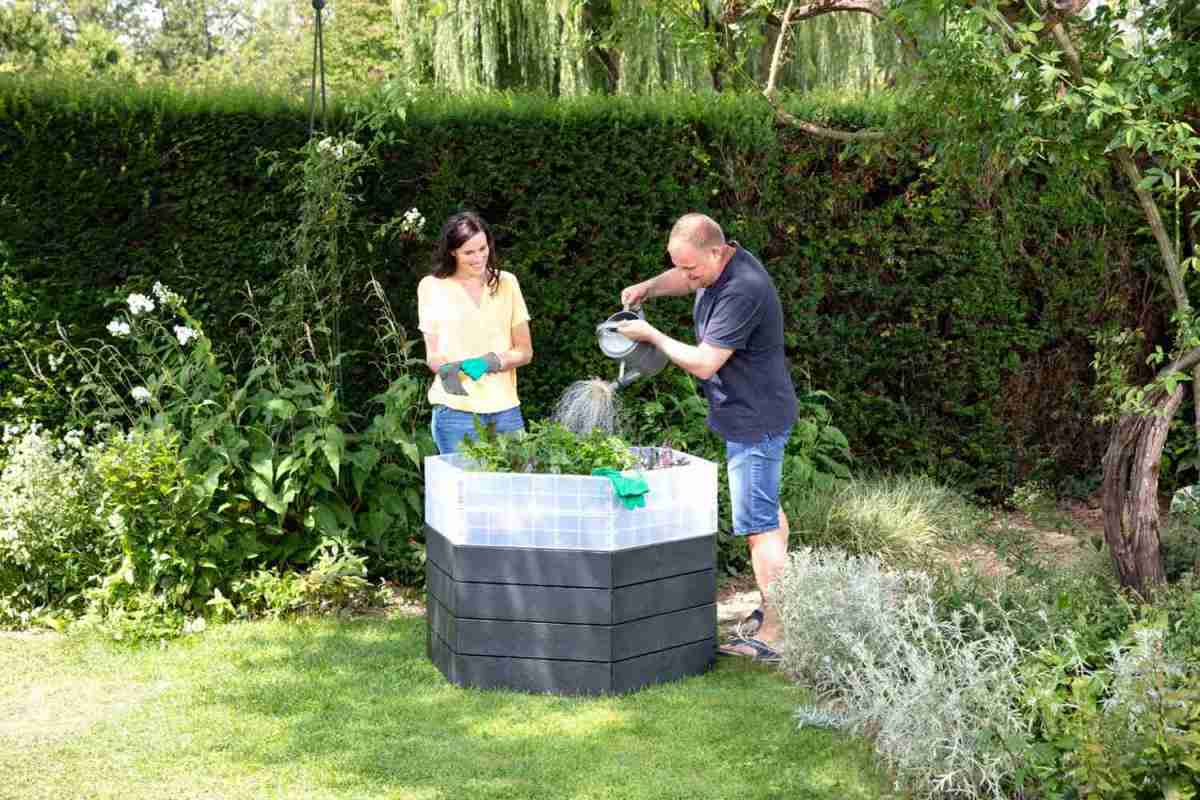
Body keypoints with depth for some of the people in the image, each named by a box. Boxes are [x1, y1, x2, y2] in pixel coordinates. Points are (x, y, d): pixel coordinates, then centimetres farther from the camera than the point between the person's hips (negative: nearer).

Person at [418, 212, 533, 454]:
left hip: (505, 409, 2)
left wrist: (492, 362, -11)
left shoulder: (506, 282, 9)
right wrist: (445, 368, -17)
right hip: (456, 410, -2)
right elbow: (432, 354, 6)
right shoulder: (432, 286, 3)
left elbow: (525, 351, 8)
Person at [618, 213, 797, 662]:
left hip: (754, 422, -11)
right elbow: (683, 279, 27)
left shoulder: (742, 292, -28)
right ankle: (777, 605, 34)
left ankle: (771, 637, -7)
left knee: (758, 527, -9)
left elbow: (703, 362, -26)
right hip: (748, 416, 11)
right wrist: (648, 287, 6)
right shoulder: (718, 265, 3)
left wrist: (651, 335, -12)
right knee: (767, 511, 20)